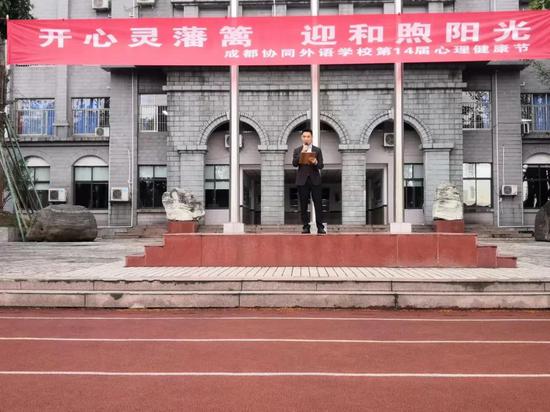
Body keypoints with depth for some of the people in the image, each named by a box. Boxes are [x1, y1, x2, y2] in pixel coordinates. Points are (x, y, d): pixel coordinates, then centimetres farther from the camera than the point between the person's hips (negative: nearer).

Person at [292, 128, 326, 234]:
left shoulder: (317, 150, 10)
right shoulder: (297, 150, 10)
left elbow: (321, 166, 3)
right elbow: (294, 163, -3)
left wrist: (316, 163, -18)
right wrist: (301, 153, -13)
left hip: (315, 180, 0)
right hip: (302, 180, 0)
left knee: (318, 204, -4)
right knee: (303, 205, 1)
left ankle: (320, 227, -3)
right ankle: (306, 227, 7)